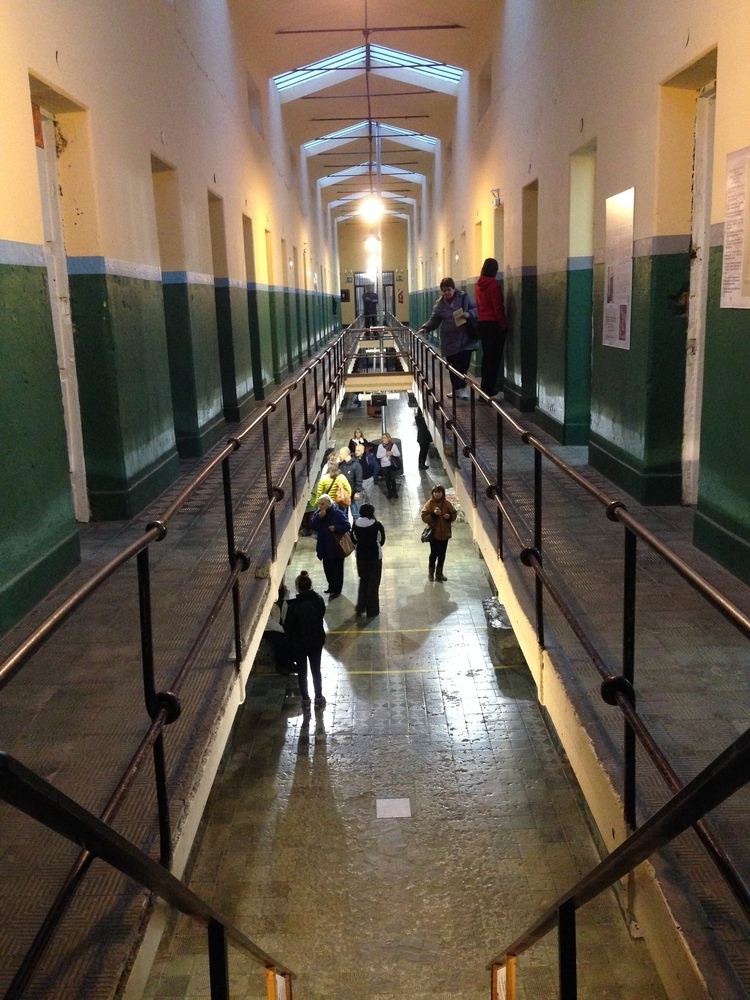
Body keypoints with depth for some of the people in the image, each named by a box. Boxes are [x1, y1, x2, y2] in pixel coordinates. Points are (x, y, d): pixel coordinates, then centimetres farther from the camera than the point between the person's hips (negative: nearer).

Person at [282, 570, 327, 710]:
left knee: (302, 672, 15)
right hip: (316, 641, 3)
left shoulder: (294, 605, -23)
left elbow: (287, 627, -15)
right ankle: (319, 698, 29)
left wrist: (293, 637, 5)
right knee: (316, 670, 18)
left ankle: (306, 699, 27)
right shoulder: (319, 600, -13)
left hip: (299, 643, -3)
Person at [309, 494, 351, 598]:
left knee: (337, 569, 2)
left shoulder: (338, 514, -16)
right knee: (327, 568, 18)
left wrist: (335, 528, -31)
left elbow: (346, 526, -16)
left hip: (337, 547, -6)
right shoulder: (318, 514, 1)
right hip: (325, 547, 6)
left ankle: (337, 590, 14)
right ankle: (331, 586, 37)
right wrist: (319, 517, -21)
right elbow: (312, 527, -8)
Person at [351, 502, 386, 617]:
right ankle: (372, 610, 14)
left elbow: (354, 540, 1)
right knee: (373, 582, 9)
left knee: (363, 580, 21)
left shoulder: (356, 524, -8)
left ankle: (360, 607, 22)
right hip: (375, 556, -3)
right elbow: (382, 540, -6)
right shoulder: (377, 525, -17)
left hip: (361, 555, 3)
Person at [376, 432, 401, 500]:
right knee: (387, 480, 9)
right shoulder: (380, 446, -3)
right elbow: (378, 456, -6)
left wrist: (392, 453, -21)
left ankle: (394, 492, 16)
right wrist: (385, 454, -19)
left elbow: (398, 454, -3)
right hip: (384, 465, 1)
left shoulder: (393, 445, -5)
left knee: (393, 479, 0)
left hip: (392, 465, -1)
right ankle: (389, 493, 23)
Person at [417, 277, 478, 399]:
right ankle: (457, 389, 19)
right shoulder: (440, 304, 7)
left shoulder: (464, 297, 0)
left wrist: (469, 314, -19)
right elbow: (434, 320, 6)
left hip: (465, 340, -2)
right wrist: (425, 328, -11)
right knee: (453, 367, 6)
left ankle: (460, 389, 9)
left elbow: (477, 308, 1)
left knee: (463, 365, -5)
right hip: (449, 342, 2)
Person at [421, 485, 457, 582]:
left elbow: (454, 514, 5)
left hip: (444, 533, 3)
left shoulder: (447, 503, -4)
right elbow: (424, 517, -12)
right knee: (434, 553, 5)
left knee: (442, 554, 12)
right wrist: (433, 514, -27)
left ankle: (439, 573, 27)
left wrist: (449, 517, -16)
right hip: (433, 533, -3)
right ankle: (431, 573, 25)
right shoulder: (429, 504, -10)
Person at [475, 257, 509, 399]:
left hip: (482, 323, 8)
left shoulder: (479, 285, 9)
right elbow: (498, 307, -15)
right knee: (494, 357, -5)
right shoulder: (494, 284, -13)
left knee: (486, 356, 13)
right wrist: (504, 325, -9)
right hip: (494, 324, -8)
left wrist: (480, 319, 19)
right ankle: (489, 391, -7)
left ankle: (484, 389, 15)